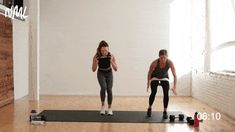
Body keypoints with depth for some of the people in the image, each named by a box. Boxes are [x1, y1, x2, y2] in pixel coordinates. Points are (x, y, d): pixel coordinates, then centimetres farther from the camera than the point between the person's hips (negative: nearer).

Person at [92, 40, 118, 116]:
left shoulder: (111, 56, -24)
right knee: (103, 87, -26)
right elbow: (93, 70, -15)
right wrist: (96, 62, -34)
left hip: (109, 74, 1)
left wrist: (111, 62, -35)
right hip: (101, 74, -1)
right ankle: (102, 105, -5)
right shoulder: (96, 56, -24)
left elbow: (116, 69, -19)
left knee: (109, 89, -13)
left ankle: (109, 108, 5)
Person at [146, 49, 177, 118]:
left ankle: (165, 111, -1)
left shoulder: (170, 63, -34)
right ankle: (149, 109, 8)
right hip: (155, 77, -1)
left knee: (166, 93, -16)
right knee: (153, 92, -17)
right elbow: (149, 73, -18)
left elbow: (175, 75, -33)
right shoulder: (155, 63, -35)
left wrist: (174, 87, -42)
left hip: (164, 77, 1)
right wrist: (148, 83, -13)